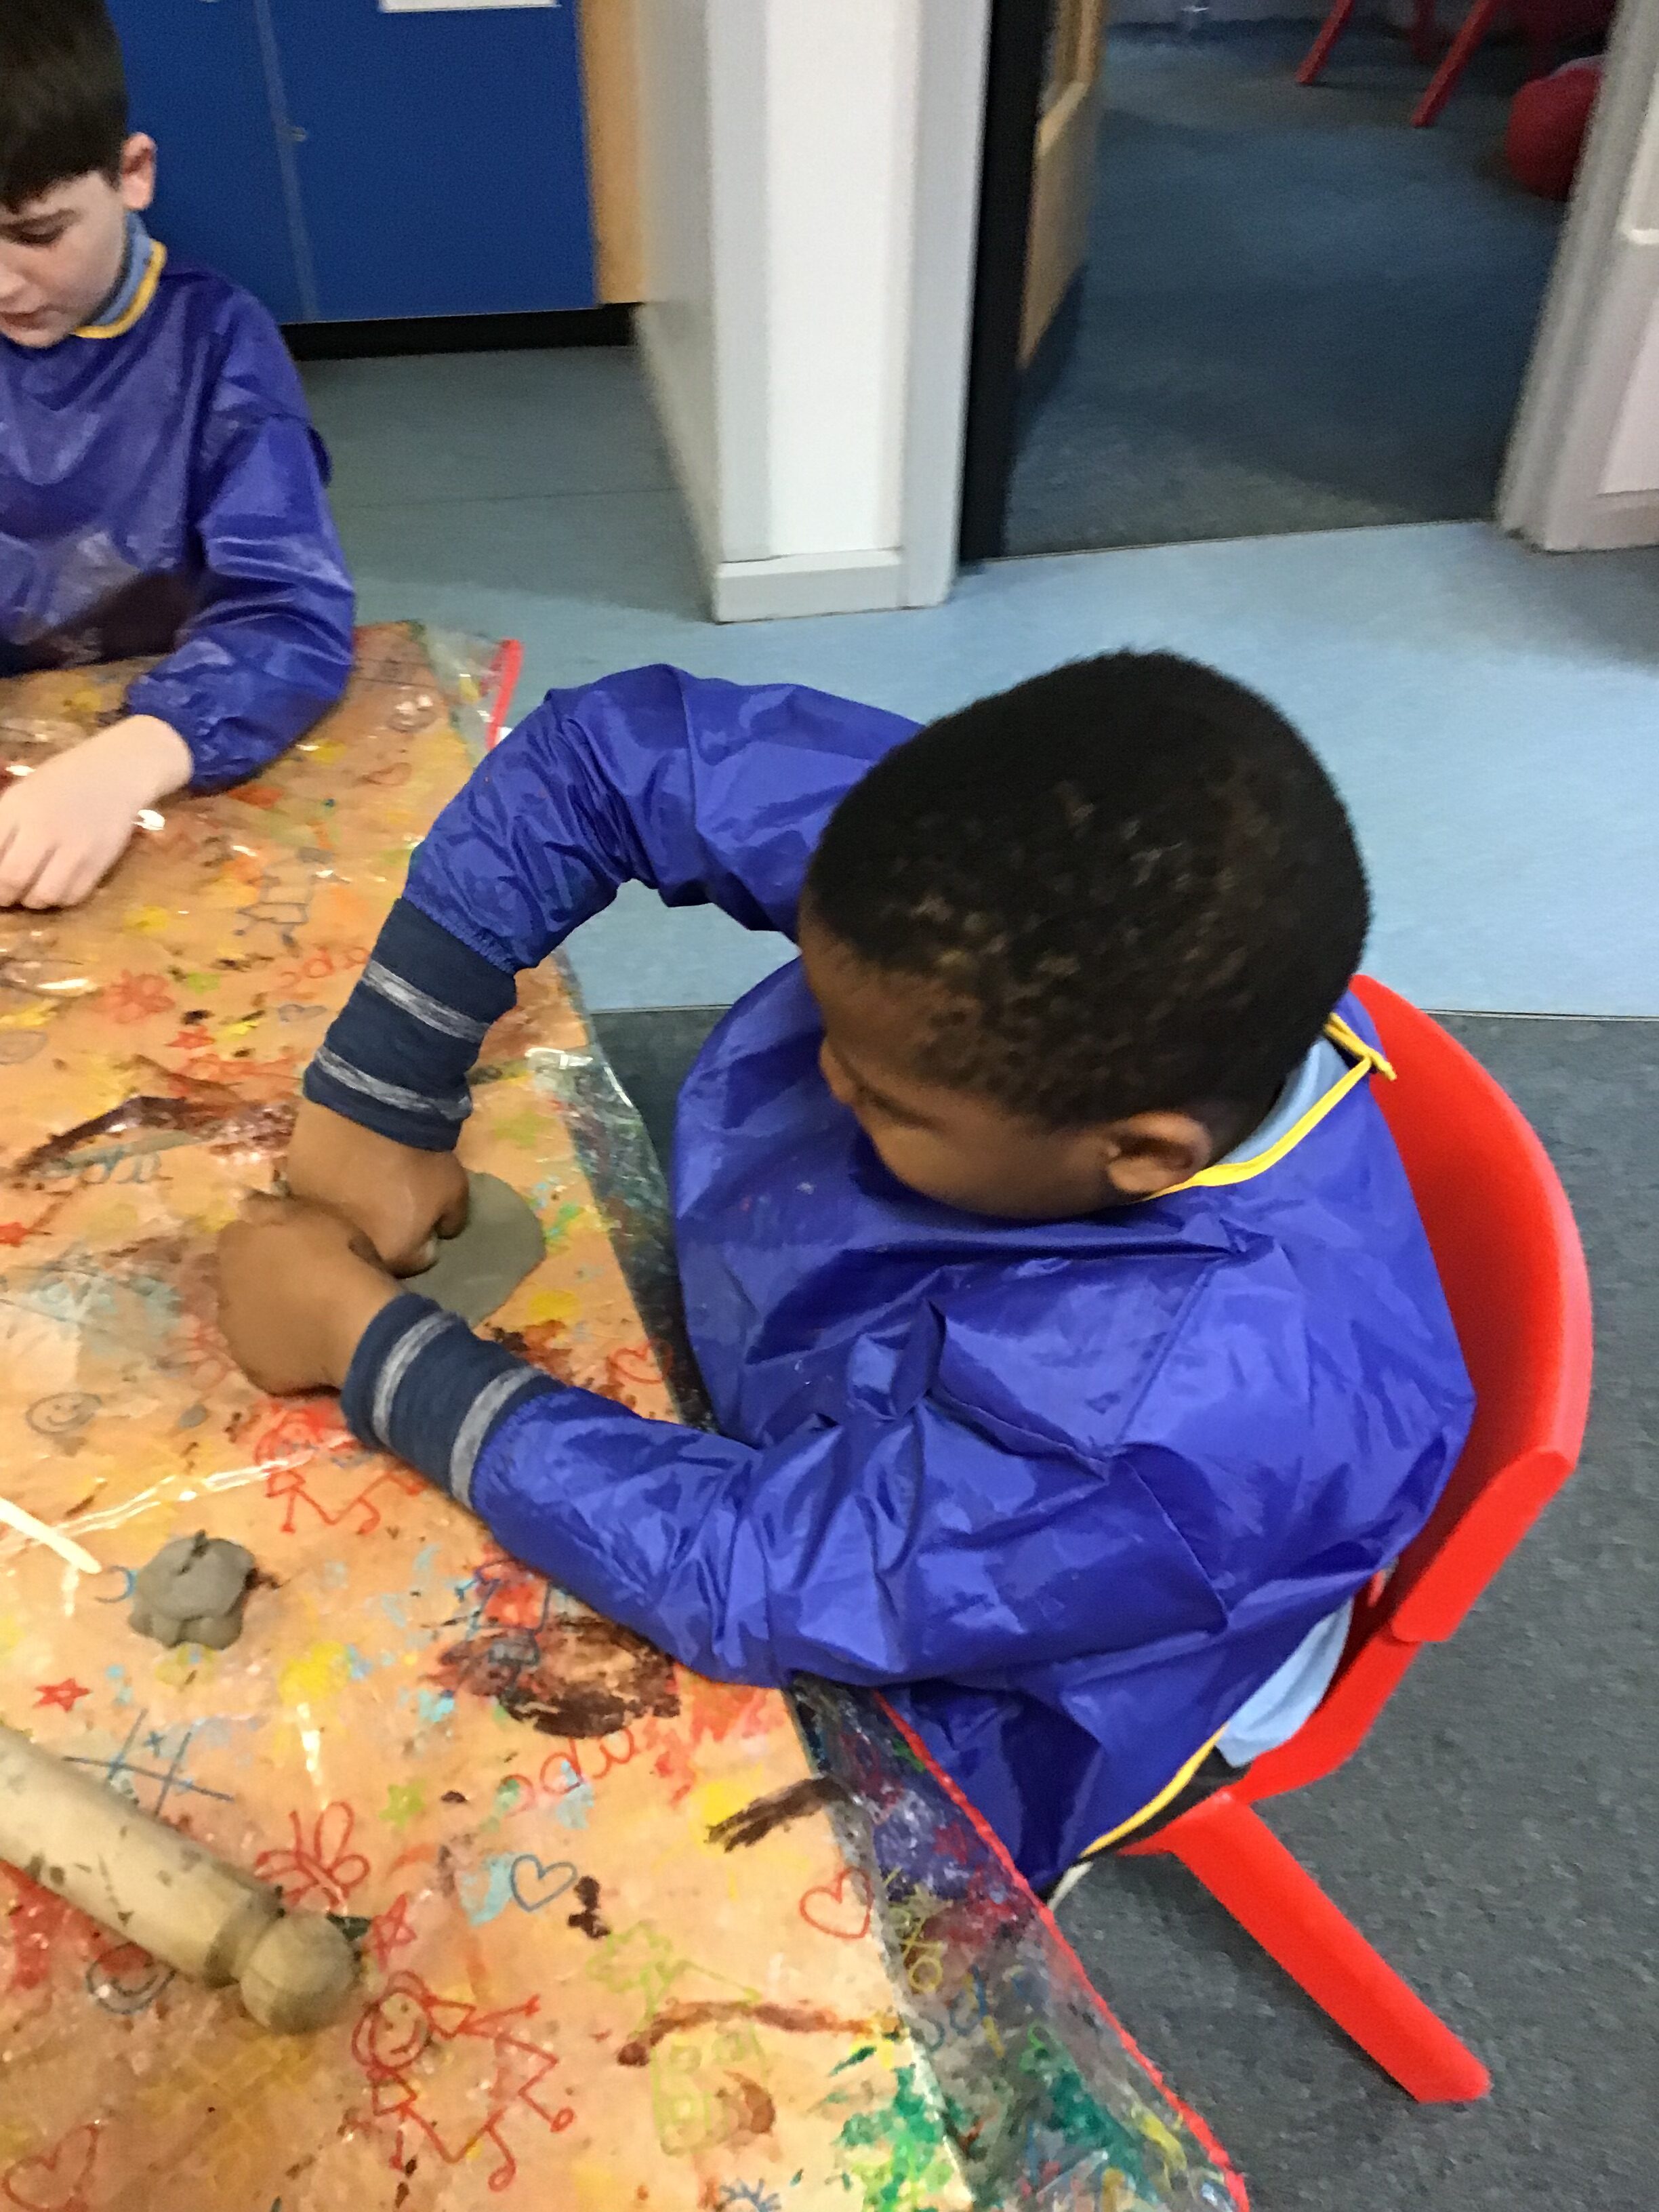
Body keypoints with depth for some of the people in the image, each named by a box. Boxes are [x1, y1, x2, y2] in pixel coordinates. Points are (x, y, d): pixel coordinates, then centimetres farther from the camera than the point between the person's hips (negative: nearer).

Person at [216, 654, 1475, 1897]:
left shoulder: (1222, 1400, -42)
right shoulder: (1001, 942, -28)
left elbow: (748, 1575, -35)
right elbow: (609, 753, -19)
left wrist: (362, 1337, -27)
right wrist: (374, 1104, -21)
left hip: (925, 1731, -4)